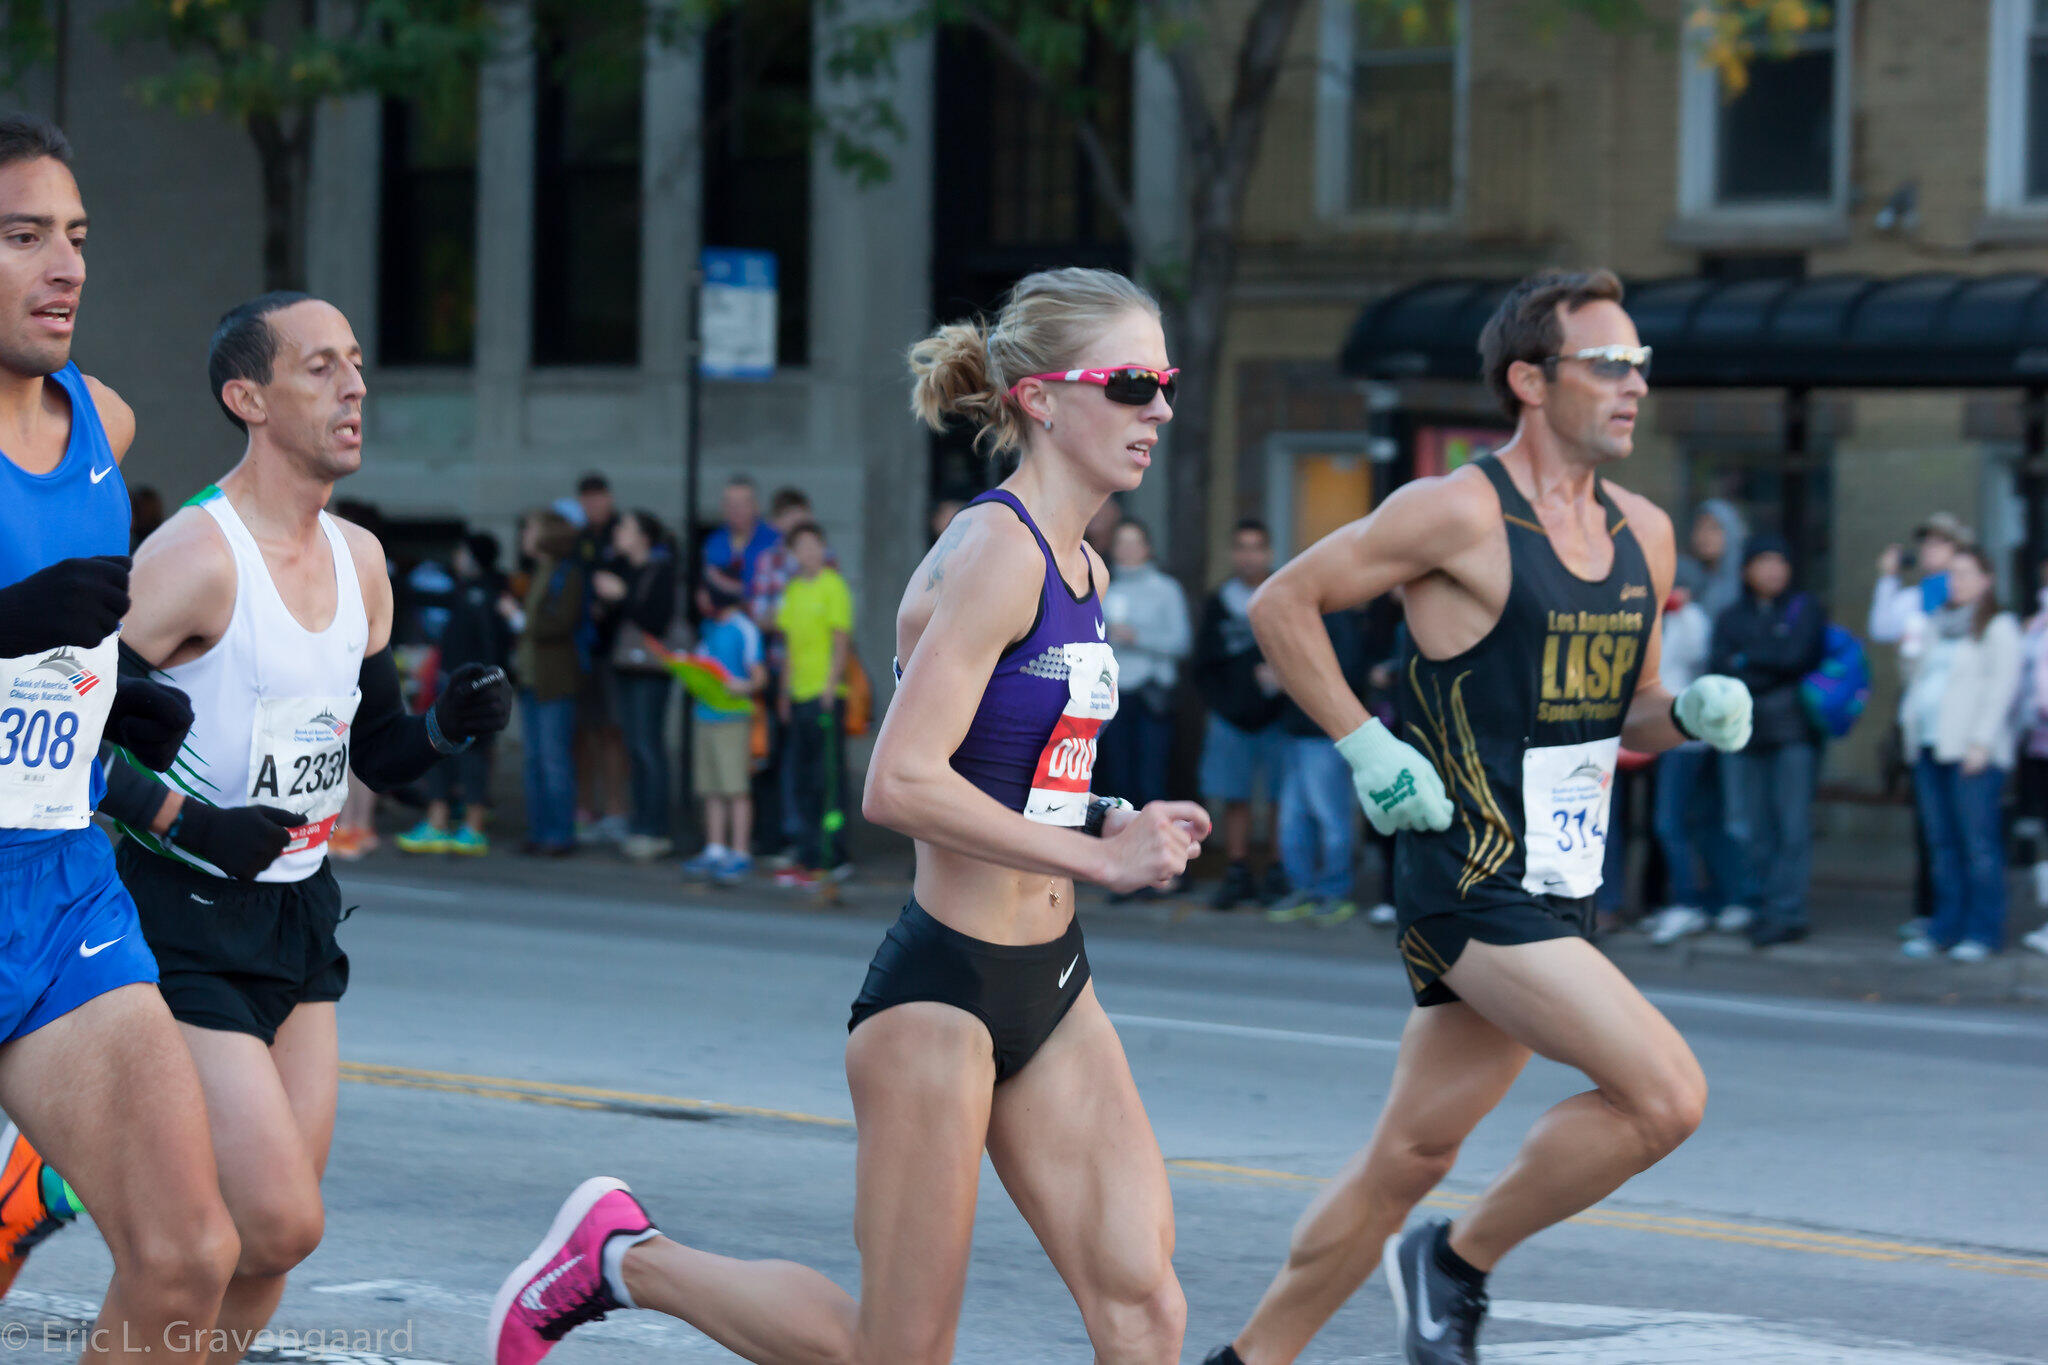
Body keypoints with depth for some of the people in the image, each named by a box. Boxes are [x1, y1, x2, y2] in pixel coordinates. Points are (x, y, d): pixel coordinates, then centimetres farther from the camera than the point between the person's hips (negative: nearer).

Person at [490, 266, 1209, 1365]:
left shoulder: (1081, 569, 11)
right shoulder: (994, 553, -16)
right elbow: (902, 785, -26)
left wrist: (1116, 824, 6)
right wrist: (1097, 857, -22)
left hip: (1050, 987, 9)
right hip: (941, 990, -9)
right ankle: (621, 1255, 21)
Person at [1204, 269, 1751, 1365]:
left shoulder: (1644, 535, 12)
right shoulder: (1461, 513, -11)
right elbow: (1282, 605, -4)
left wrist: (1690, 713, 1)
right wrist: (1365, 744, -11)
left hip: (1553, 893, 8)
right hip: (1473, 881, -8)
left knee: (1410, 1158, 12)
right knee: (1665, 1092, -18)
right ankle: (1457, 1262, 0)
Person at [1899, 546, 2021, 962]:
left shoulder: (1998, 627, 2)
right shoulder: (1936, 625, 21)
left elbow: (2002, 686, -6)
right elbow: (1917, 676, 27)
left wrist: (1981, 742, -14)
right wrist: (1909, 718, 10)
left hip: (1973, 752, -7)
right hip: (1929, 747, 7)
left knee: (1979, 844, -9)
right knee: (1942, 844, 6)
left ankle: (1983, 932, -8)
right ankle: (1946, 927, 10)